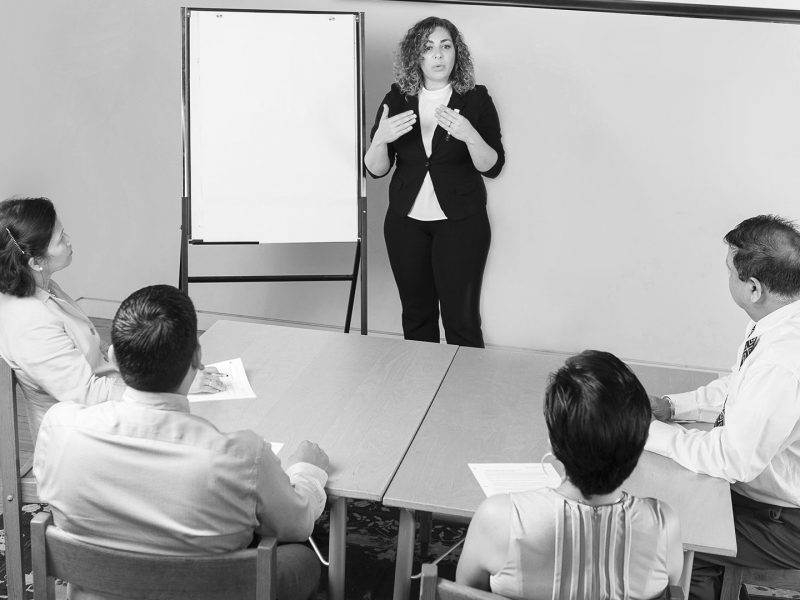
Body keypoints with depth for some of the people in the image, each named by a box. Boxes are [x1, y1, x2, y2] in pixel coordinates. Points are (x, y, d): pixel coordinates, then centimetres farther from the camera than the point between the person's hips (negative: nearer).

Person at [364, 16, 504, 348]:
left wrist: (470, 136, -28)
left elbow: (492, 166, -9)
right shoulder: (397, 100, 1)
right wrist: (381, 138, -23)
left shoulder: (476, 100, -5)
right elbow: (376, 169, -1)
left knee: (461, 318, -2)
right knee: (415, 314, 12)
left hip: (461, 223, -3)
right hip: (406, 222, 3)